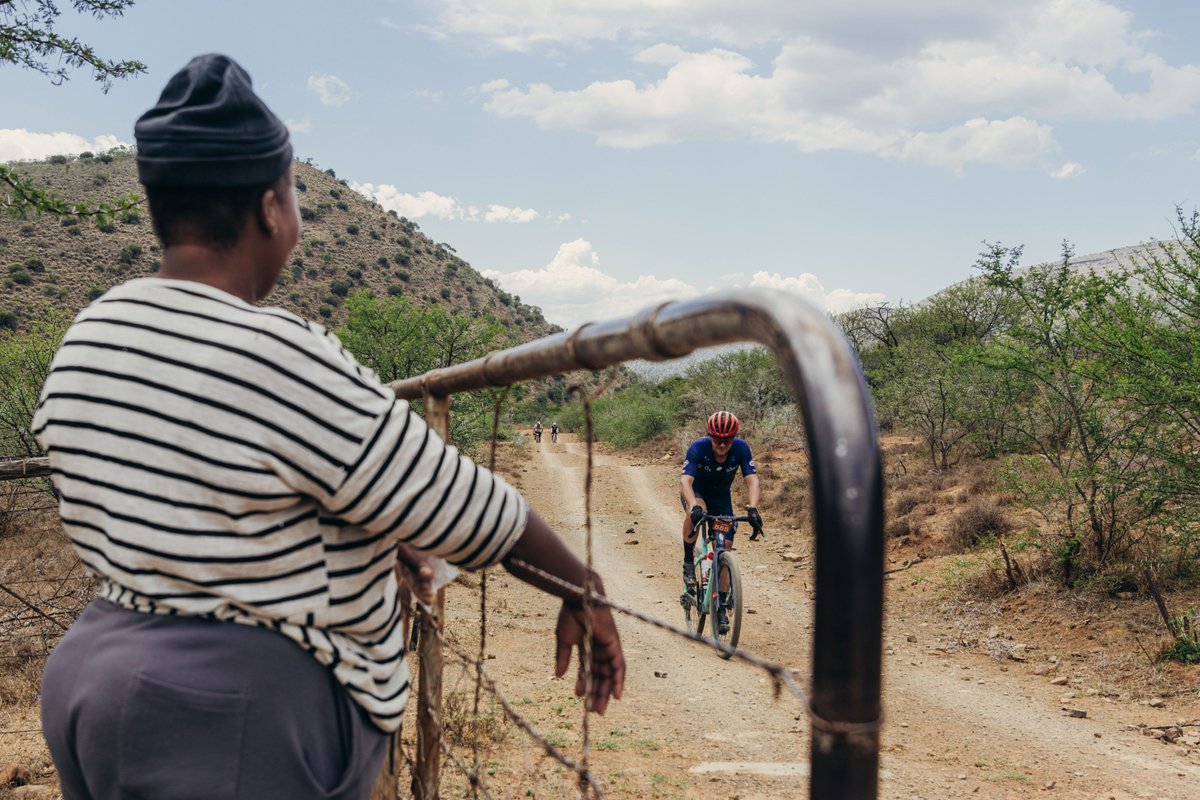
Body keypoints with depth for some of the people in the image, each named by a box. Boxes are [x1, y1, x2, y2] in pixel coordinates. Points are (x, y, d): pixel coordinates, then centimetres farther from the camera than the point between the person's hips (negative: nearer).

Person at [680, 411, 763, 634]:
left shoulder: (741, 448, -26)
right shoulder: (698, 447, -32)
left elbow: (752, 480, -32)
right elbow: (685, 480, -41)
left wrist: (752, 509, -49)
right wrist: (694, 507, -59)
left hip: (721, 498, 2)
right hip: (696, 492, -2)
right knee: (695, 511, -39)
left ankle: (721, 607, 7)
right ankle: (688, 562, -19)